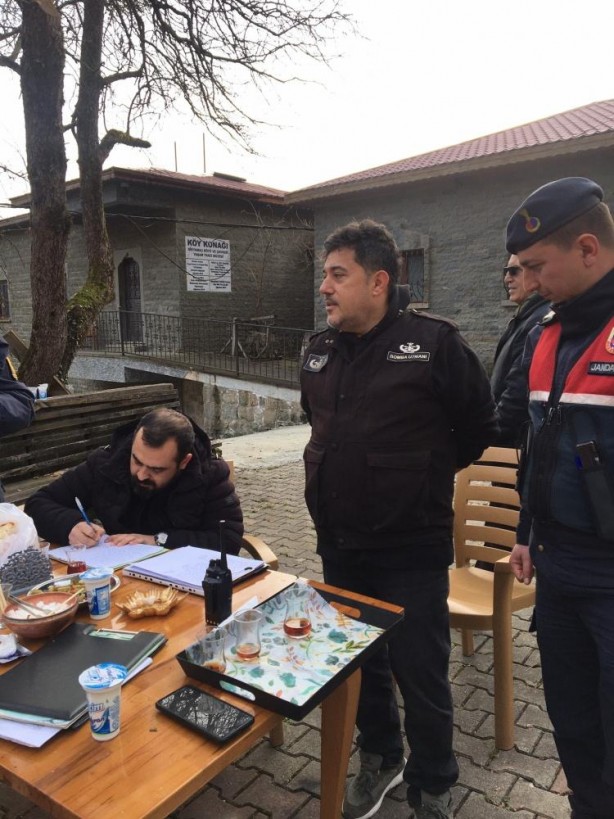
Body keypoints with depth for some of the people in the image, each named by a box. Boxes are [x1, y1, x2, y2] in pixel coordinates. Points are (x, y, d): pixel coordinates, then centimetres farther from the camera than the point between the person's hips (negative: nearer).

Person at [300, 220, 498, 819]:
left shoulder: (432, 342, -13)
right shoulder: (319, 352, 4)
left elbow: (478, 426, -4)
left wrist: (425, 474, 0)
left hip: (412, 549, -5)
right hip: (340, 545, 6)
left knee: (420, 675, 8)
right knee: (360, 661, 21)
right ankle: (379, 758, 46)